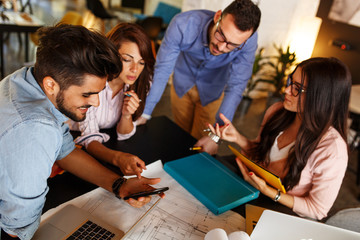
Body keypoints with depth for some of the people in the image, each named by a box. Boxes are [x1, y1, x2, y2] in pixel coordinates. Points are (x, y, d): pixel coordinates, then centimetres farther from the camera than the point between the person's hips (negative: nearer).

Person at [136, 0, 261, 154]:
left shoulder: (249, 40, -33)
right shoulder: (183, 25, -36)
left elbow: (236, 86, -29)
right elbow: (162, 70, -27)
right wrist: (144, 114, -24)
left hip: (212, 91, 0)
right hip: (182, 84, 1)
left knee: (201, 144, 5)